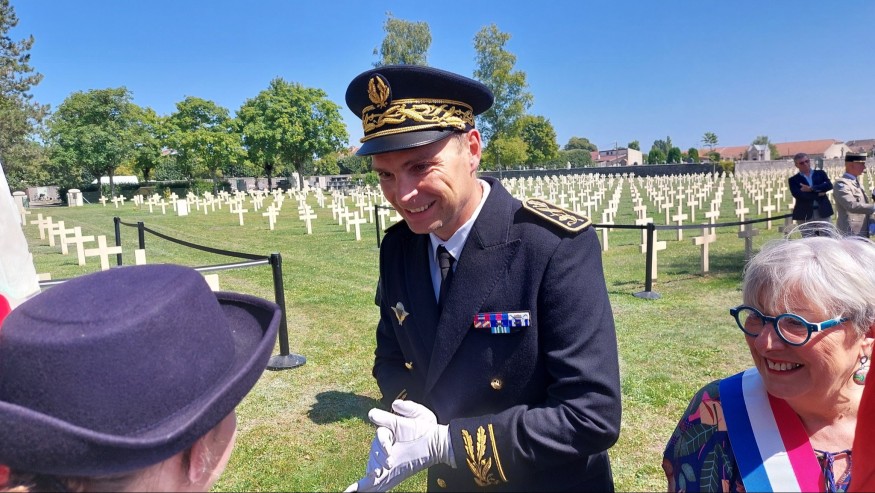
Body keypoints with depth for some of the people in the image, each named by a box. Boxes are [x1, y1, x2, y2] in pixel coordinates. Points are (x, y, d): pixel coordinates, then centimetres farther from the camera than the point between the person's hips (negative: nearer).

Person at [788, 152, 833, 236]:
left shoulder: (820, 173, 12)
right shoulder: (793, 180, 3)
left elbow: (829, 185, -5)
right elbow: (798, 195, -12)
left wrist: (811, 189, -13)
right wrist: (818, 193, -9)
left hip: (823, 211, 2)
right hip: (805, 214, -2)